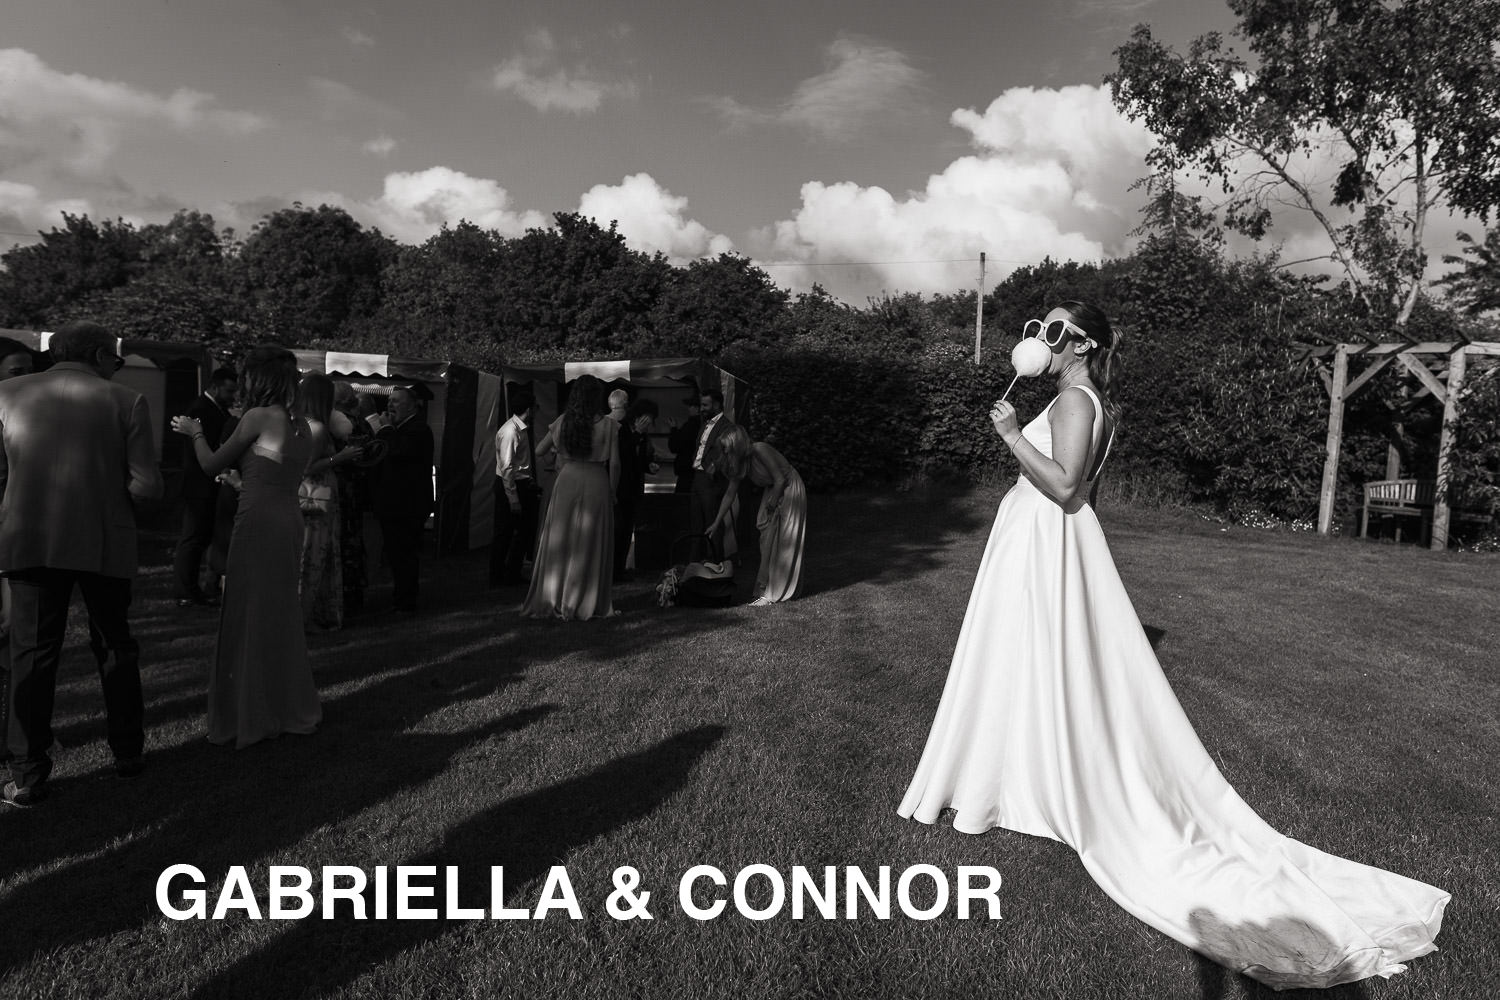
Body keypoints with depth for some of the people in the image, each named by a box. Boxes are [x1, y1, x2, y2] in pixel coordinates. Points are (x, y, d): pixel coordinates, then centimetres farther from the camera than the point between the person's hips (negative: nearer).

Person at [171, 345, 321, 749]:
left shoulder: (259, 417, -11)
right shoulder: (301, 425, 10)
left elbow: (212, 465, -1)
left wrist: (195, 433, 17)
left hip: (258, 522, -7)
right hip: (289, 521, 7)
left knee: (249, 617, 3)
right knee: (281, 616, 16)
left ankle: (252, 717, 11)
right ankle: (291, 707, 25)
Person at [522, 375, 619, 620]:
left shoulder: (562, 421, 1)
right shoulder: (607, 425, -7)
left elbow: (539, 450, 9)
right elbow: (614, 463, -8)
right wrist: (612, 492, 4)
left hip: (567, 482, 3)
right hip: (596, 484, -2)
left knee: (560, 543, 11)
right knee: (590, 546, 6)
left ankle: (552, 600, 17)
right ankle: (585, 603, 11)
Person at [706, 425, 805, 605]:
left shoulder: (759, 450, -28)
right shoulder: (739, 463, -4)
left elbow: (780, 479, -24)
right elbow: (730, 493, 3)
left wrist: (771, 503, -11)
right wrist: (716, 523, 4)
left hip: (789, 490, -7)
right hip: (771, 491, 8)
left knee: (782, 541, -6)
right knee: (767, 540, 4)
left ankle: (772, 593, -5)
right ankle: (765, 588, 10)